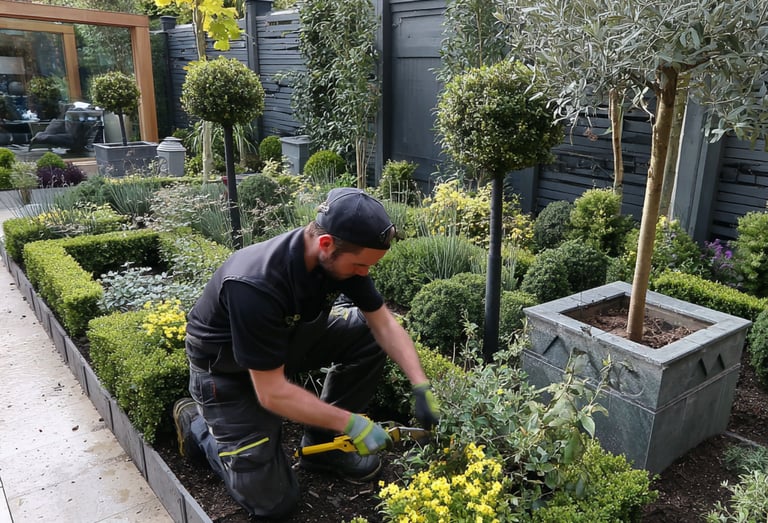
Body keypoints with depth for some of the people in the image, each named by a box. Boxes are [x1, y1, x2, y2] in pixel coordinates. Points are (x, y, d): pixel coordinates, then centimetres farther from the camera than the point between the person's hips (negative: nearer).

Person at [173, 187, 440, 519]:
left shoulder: (341, 256, -19)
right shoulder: (256, 286, -39)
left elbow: (384, 324, -9)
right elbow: (272, 392, -32)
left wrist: (421, 387, -17)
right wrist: (351, 423, -27)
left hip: (286, 338, 6)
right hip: (227, 367, -6)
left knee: (368, 335, -13)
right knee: (273, 500, -4)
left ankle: (323, 443, 4)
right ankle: (197, 423, 18)